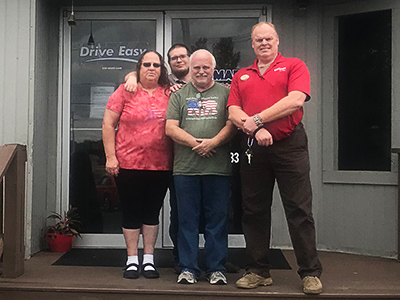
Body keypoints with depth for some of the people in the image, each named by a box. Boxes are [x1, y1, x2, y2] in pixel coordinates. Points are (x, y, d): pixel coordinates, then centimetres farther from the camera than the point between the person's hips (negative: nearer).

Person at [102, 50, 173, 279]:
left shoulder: (170, 94, 7)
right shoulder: (125, 91, 1)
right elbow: (108, 124, 0)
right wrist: (110, 156, -6)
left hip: (161, 166, 2)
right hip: (129, 164, -2)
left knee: (153, 212, 10)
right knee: (132, 212, 6)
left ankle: (149, 259, 22)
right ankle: (132, 260, 18)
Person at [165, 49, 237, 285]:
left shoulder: (225, 93, 12)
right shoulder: (179, 95, 14)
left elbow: (232, 124, 2)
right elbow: (170, 128, 4)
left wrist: (213, 142, -14)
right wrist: (195, 143, -9)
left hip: (218, 168, -1)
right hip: (185, 167, 1)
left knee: (218, 219, 3)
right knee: (187, 219, 5)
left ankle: (217, 268, 13)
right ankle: (188, 268, 15)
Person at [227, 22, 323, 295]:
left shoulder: (294, 66, 5)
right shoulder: (241, 77, 16)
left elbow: (296, 100, -12)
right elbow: (233, 112, 4)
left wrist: (257, 119, -13)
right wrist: (256, 130, -15)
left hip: (289, 145, -4)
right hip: (253, 149, 4)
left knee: (299, 210, -3)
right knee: (254, 211, 8)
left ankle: (311, 273, 7)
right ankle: (259, 271, 20)